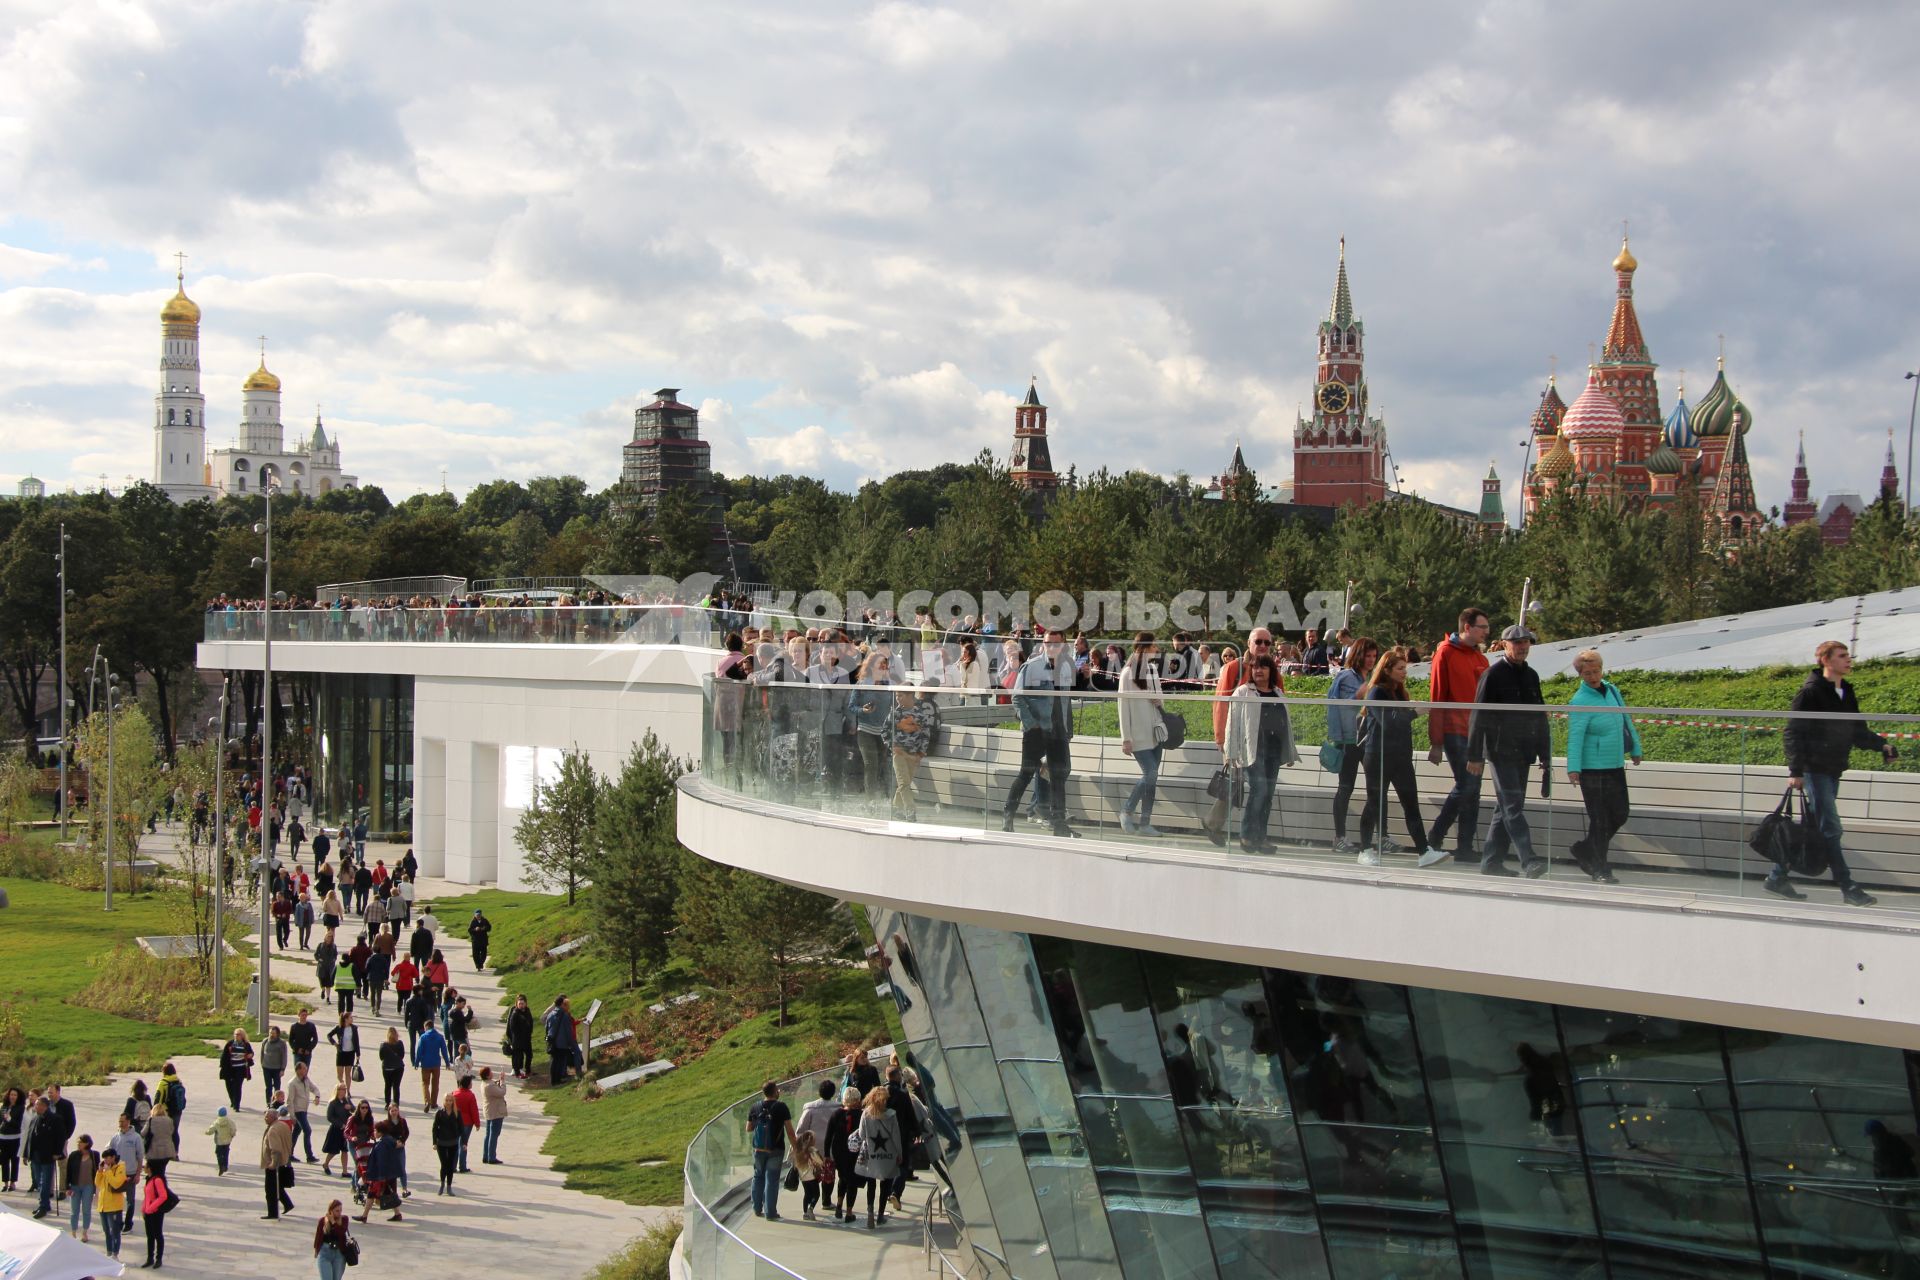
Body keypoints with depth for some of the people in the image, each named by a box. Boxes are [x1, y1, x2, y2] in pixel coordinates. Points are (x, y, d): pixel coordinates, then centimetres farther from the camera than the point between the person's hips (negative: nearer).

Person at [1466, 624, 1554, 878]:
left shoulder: (1531, 676, 15)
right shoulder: (1493, 675, -6)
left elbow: (1540, 718, 20)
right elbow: (1479, 716, -8)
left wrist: (1545, 754, 17)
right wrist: (1475, 755, -11)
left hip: (1523, 752, 7)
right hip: (1500, 751, -7)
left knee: (1506, 808, 9)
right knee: (1513, 806, -13)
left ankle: (1492, 862, 15)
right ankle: (1529, 861, -21)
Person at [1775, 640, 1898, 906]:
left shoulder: (1846, 692, 13)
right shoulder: (1811, 692, -10)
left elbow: (1858, 731, 17)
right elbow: (1793, 733, -11)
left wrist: (1881, 745, -2)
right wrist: (1795, 771, -16)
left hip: (1833, 769, 8)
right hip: (1814, 770, -8)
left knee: (1814, 829, 10)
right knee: (1830, 829, -9)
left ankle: (1778, 878, 18)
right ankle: (1848, 889, -8)